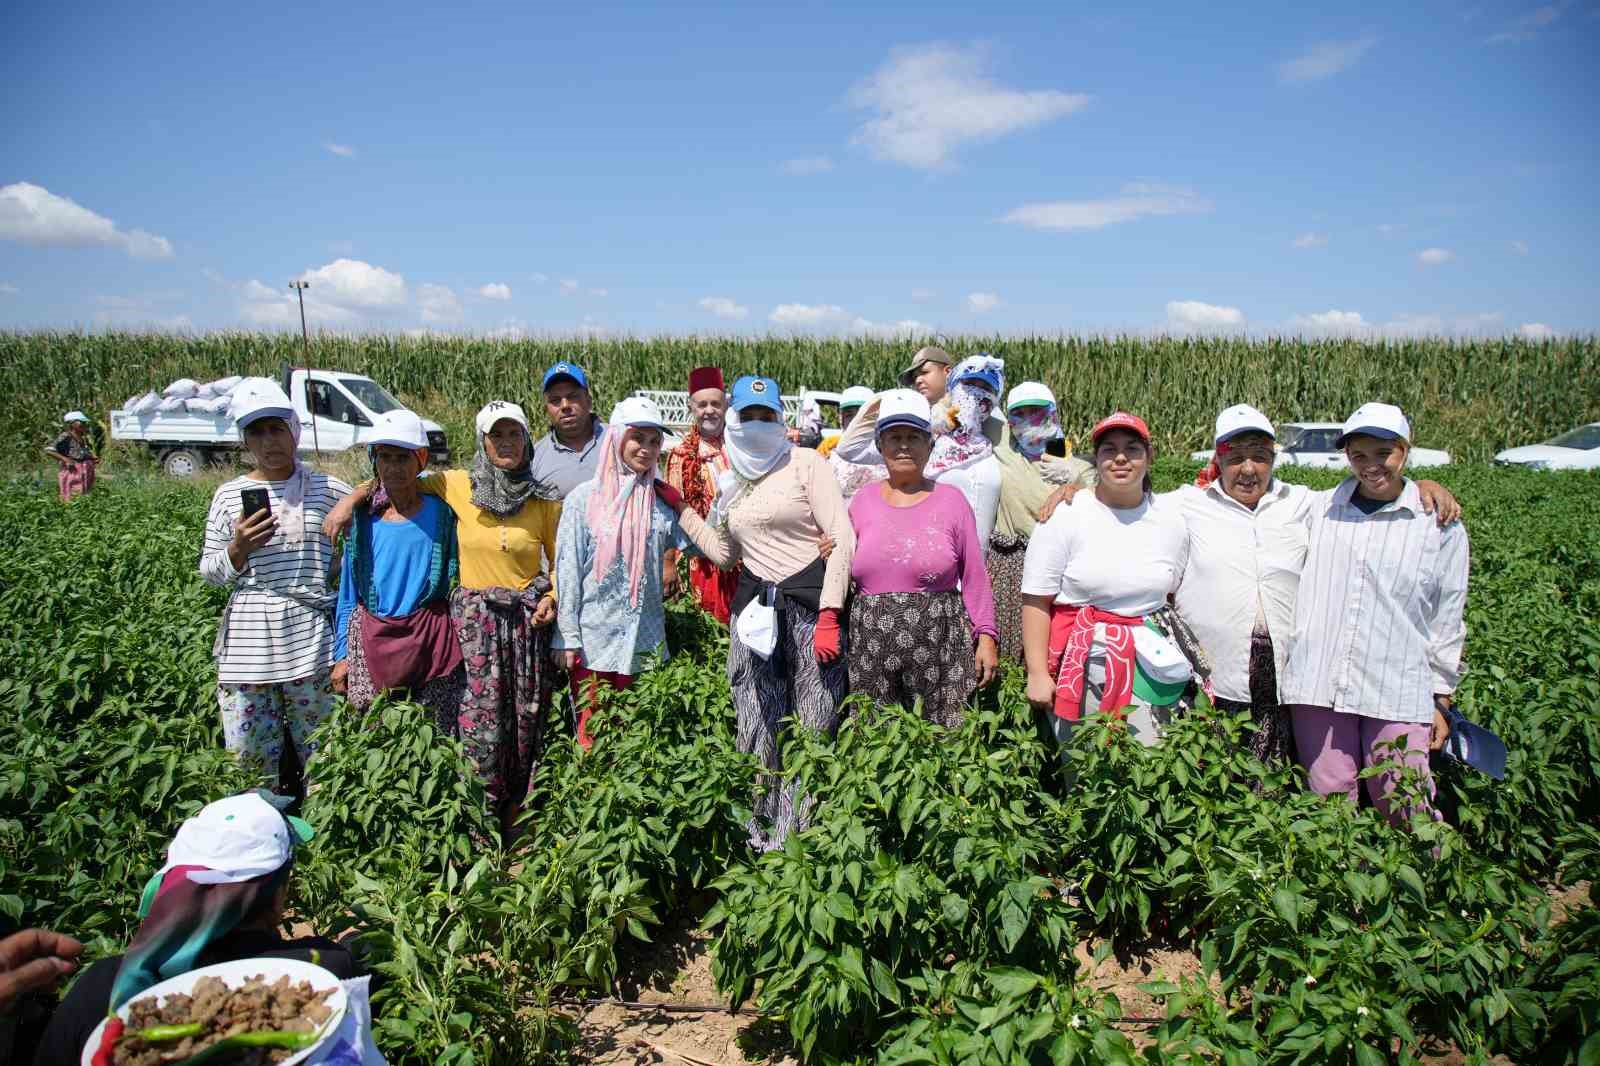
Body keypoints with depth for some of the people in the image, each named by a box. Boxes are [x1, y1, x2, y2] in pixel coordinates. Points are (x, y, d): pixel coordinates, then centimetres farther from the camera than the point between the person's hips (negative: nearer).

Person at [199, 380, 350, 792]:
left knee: (321, 752, 9)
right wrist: (238, 549, -11)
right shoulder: (230, 495, 5)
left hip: (312, 639, -1)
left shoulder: (328, 490, 2)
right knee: (248, 757, 8)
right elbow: (209, 572, 8)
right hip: (248, 641, 1)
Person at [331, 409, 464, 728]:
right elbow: (348, 594, 9)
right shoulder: (362, 519, 4)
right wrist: (341, 656, 8)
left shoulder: (441, 513, 0)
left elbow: (457, 580, 4)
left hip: (430, 641, -1)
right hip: (370, 641, 2)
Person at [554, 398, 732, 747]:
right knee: (593, 740, 5)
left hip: (645, 640, 2)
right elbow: (567, 570, -3)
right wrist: (567, 637, -5)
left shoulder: (664, 499, 5)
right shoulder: (584, 498, -2)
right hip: (593, 640, -2)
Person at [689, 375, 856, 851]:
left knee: (813, 732, -2)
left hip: (809, 605, -5)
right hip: (754, 610, 5)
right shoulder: (730, 482, 15)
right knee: (759, 733, 8)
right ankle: (761, 841, 21)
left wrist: (828, 615, -15)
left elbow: (843, 539, -9)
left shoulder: (805, 463, -2)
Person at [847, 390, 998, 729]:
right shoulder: (863, 501, 10)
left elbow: (974, 577, 4)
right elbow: (848, 571, 19)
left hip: (939, 646, -2)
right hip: (871, 645, 2)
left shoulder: (951, 500, 3)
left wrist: (986, 636, 0)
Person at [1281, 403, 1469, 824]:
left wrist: (1441, 699, 10)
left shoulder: (1440, 525, 6)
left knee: (1407, 811, 1)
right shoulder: (1318, 509, 8)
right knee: (1329, 804, 6)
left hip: (1398, 694, -1)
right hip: (1318, 685, 1)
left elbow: (1447, 620, 10)